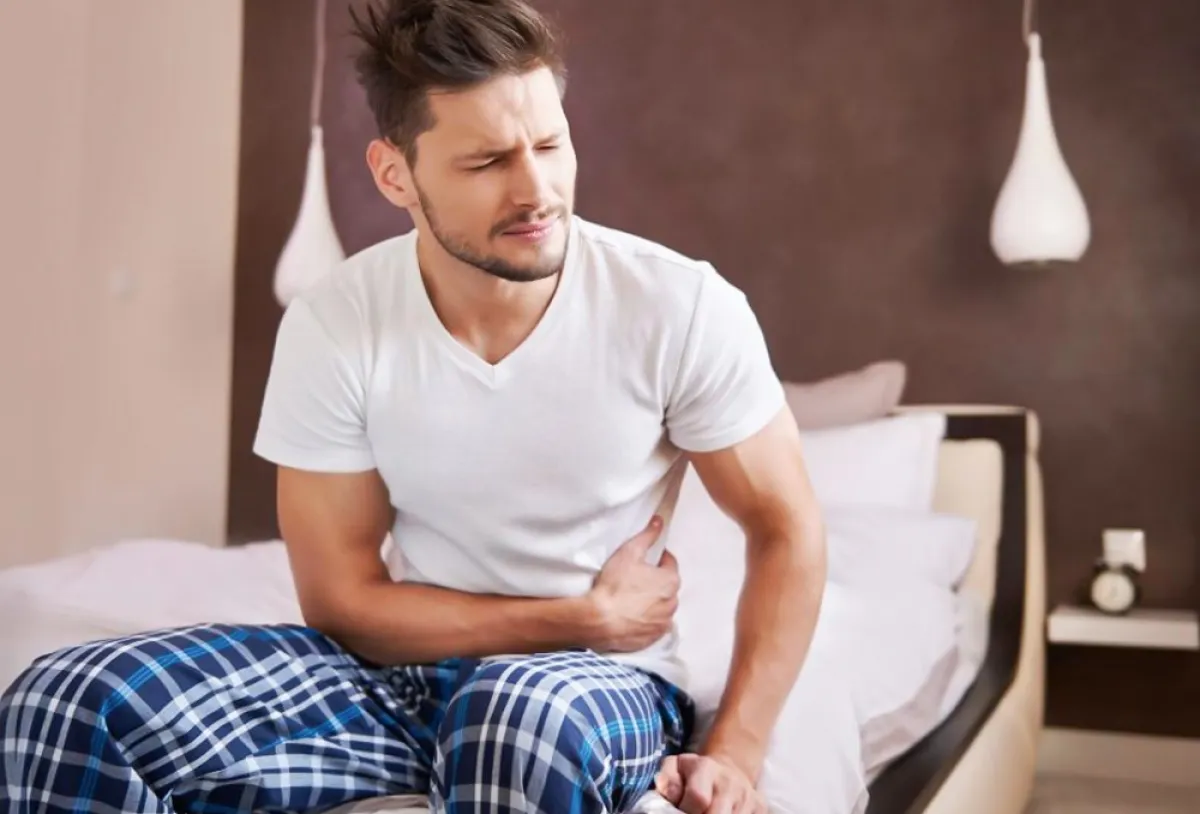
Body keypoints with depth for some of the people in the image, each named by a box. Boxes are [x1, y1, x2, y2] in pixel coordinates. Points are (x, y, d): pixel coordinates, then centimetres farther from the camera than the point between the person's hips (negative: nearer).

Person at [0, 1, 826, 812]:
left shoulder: (681, 306, -16)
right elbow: (345, 599, -7)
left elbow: (786, 531, -5)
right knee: (72, 706, -17)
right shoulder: (332, 328, -12)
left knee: (525, 715, -41)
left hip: (602, 684, -2)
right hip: (405, 668, 3)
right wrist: (585, 617, -12)